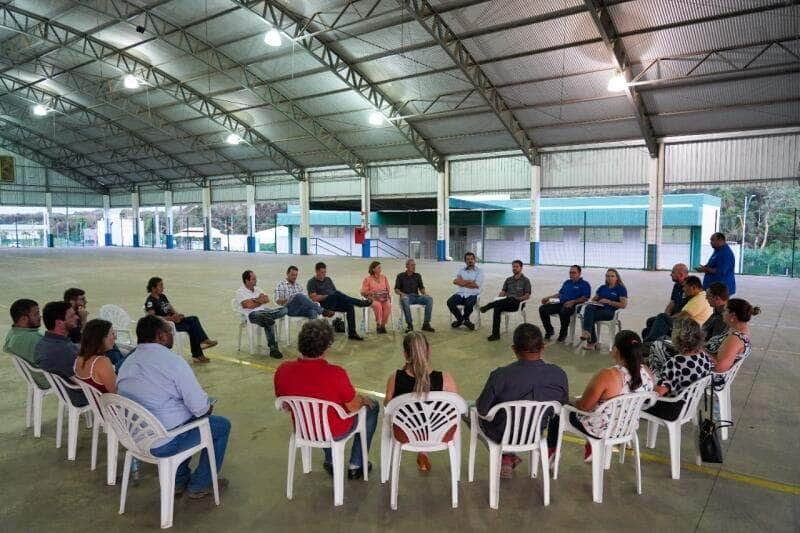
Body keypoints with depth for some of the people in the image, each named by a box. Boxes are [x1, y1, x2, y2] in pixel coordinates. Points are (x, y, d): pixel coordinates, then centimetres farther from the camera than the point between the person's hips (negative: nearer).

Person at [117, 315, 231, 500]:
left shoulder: (127, 363, 5)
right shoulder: (173, 361, -19)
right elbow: (200, 408, -20)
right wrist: (209, 406, 4)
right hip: (164, 445, -8)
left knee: (185, 415, 32)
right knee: (222, 425, 12)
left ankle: (179, 481, 34)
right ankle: (200, 485, 21)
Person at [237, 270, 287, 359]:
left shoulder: (257, 289, 23)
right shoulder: (240, 292, 2)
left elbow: (267, 300, 11)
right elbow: (249, 305, -12)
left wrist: (256, 300, -5)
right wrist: (260, 300, 3)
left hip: (265, 311, 7)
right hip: (253, 314, -7)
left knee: (284, 309, -16)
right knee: (269, 320, -37)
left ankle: (267, 317, -34)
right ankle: (273, 348, -34)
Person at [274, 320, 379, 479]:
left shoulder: (283, 371, -19)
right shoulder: (335, 374, -33)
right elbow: (353, 407, -19)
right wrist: (362, 399, 4)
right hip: (336, 433, -4)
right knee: (372, 406, 21)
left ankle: (331, 461, 44)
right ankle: (356, 465, 30)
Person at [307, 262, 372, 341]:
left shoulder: (328, 279, 24)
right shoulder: (312, 282, 5)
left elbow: (335, 292, 19)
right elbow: (314, 298, -8)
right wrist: (327, 295, -10)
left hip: (335, 303, 6)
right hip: (323, 305, -6)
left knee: (350, 306, -23)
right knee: (336, 294, -34)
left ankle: (352, 333, -24)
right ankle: (360, 303, -32)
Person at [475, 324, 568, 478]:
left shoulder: (500, 376, -29)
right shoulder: (558, 374, -20)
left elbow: (482, 410, -17)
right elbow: (563, 405, -2)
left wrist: (478, 403, 6)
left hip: (501, 437, -3)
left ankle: (506, 457, 20)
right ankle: (551, 452, 43)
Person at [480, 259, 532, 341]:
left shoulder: (525, 280, 9)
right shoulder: (508, 279, 23)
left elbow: (527, 296, 2)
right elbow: (503, 292, 18)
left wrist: (518, 299, -15)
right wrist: (499, 299, -4)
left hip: (517, 303, -4)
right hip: (507, 303, 4)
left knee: (511, 299, -40)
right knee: (497, 307, -31)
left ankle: (487, 306, -41)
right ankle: (495, 334, -34)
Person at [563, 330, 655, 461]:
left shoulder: (607, 375, -33)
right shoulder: (647, 372, -13)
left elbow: (584, 406, -22)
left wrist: (575, 401, 0)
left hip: (602, 430, -6)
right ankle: (592, 447, 42)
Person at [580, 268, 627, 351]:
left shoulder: (621, 289, 6)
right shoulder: (602, 288, 23)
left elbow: (623, 305, -4)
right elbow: (594, 299, 26)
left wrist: (609, 302, -12)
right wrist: (596, 302, 2)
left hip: (610, 312, -5)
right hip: (599, 308, 5)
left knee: (589, 316, -31)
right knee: (589, 307, -32)